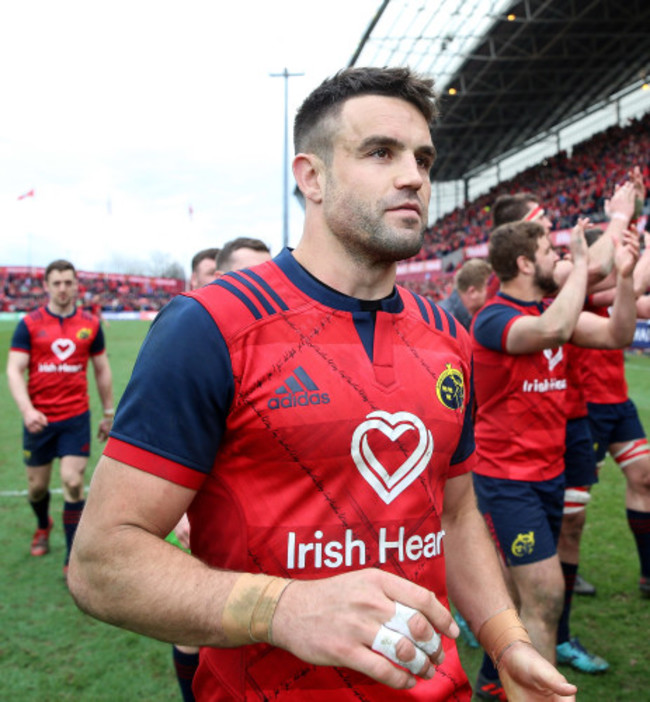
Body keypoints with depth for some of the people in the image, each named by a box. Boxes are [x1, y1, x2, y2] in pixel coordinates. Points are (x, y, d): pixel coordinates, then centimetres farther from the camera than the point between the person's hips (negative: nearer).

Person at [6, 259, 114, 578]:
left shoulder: (90, 324, 1)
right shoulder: (29, 324, -2)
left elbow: (102, 370, 10)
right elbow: (14, 370, -6)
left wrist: (108, 413, 12)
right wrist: (27, 410, -21)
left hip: (76, 417, 0)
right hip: (39, 418, 1)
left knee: (73, 483, -10)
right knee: (37, 486, 12)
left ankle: (73, 559, 3)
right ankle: (43, 526, 46)